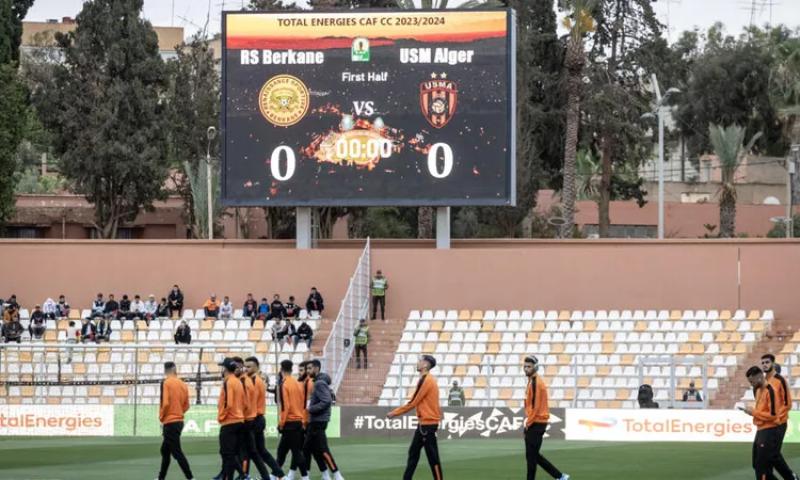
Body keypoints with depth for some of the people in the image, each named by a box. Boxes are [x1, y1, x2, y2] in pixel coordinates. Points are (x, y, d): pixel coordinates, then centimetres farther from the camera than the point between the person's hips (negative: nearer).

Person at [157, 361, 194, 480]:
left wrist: (161, 417, -4)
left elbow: (165, 403, -19)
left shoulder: (166, 383, -12)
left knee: (177, 452, -7)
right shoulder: (183, 384, 7)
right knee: (165, 450, 19)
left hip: (170, 422, -8)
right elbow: (186, 405, 10)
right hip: (179, 421, 8)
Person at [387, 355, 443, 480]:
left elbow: (413, 403, -14)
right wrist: (395, 412, 15)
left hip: (428, 423, -10)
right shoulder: (425, 380, 15)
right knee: (413, 453, 13)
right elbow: (414, 402, 18)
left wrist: (395, 413, -6)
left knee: (432, 456, -6)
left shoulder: (426, 381, -16)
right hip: (424, 423, 10)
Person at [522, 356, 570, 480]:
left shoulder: (536, 383, -15)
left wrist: (529, 423, -14)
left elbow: (536, 406, -19)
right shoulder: (531, 381, 15)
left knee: (531, 456, -6)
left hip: (536, 424, -10)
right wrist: (528, 422, 14)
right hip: (532, 424, 10)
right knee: (533, 455, 14)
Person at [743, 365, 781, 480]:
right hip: (760, 431, 10)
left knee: (762, 466, -6)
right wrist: (752, 411, 4)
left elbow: (772, 415, -22)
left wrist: (754, 412, -16)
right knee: (757, 465, 13)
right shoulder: (758, 390, 12)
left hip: (769, 432, -10)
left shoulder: (770, 391, -17)